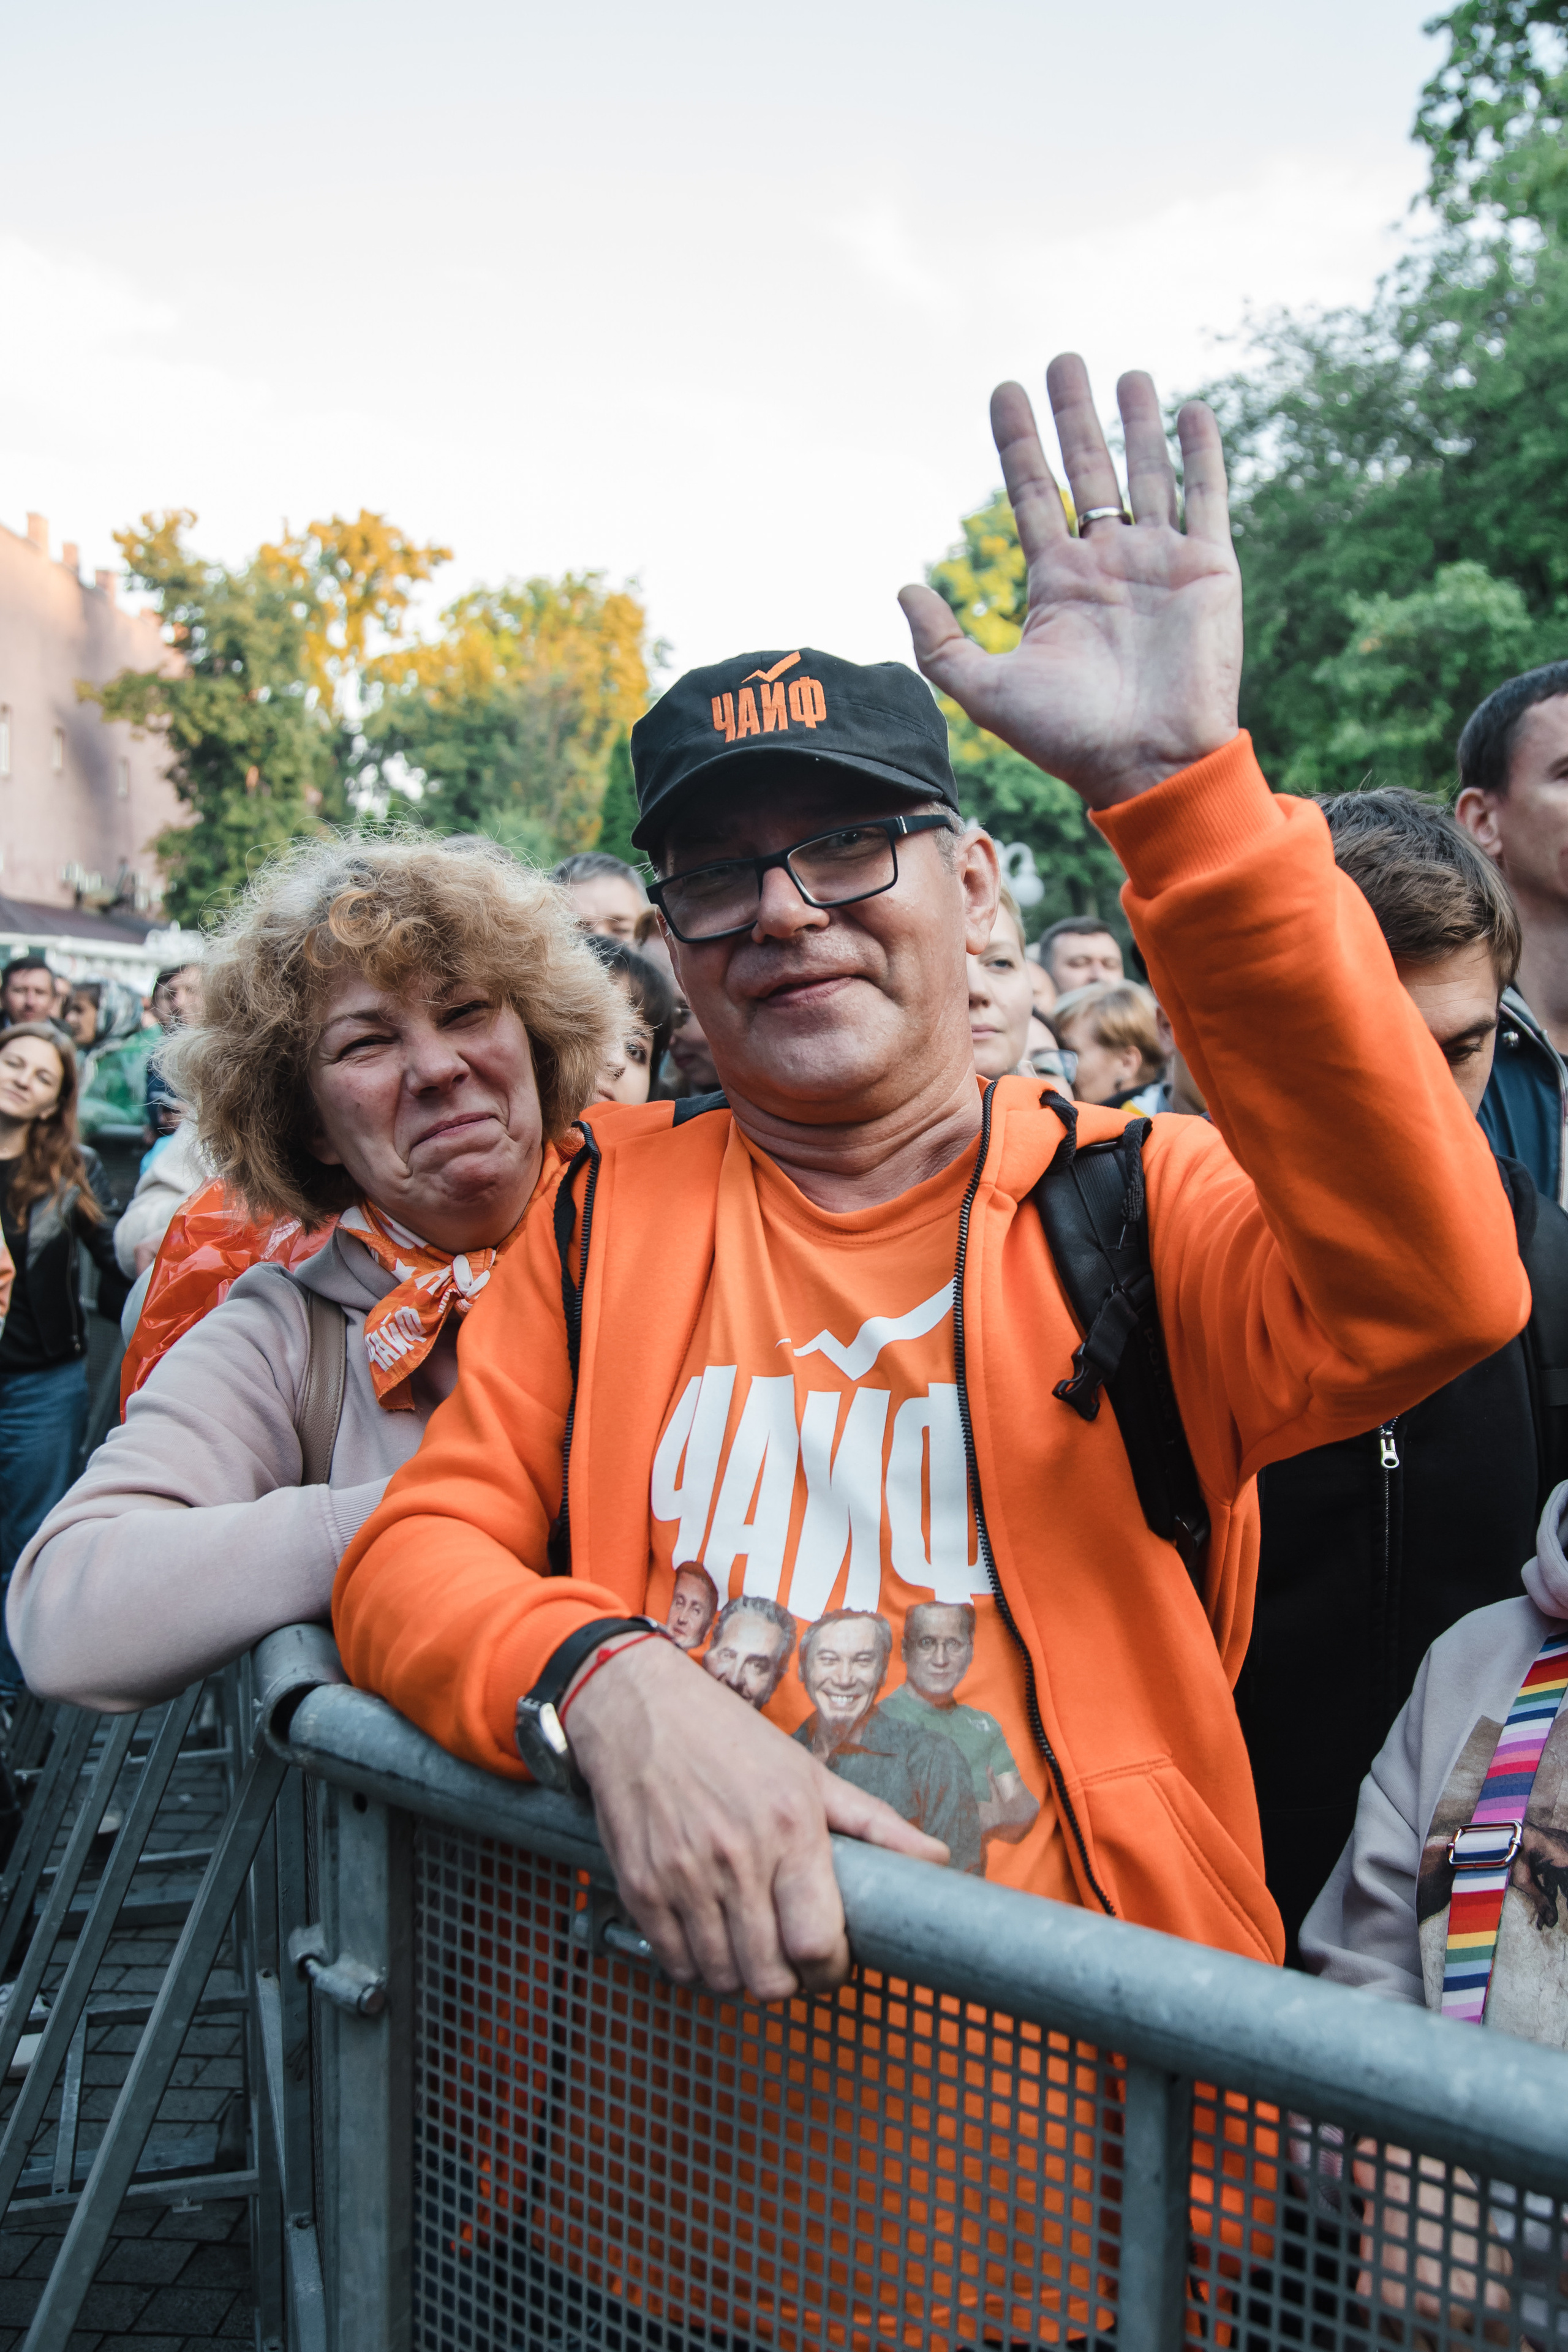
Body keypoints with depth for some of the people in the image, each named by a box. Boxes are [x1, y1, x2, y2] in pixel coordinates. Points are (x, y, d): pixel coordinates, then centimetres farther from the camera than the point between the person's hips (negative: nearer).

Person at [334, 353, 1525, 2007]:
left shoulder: (1140, 1204, 0)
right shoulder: (610, 1204, 9)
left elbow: (1434, 1294, -18)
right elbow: (414, 1553, 5)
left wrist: (1180, 789, -24)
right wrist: (611, 1687, -17)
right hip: (677, 2028, 3)